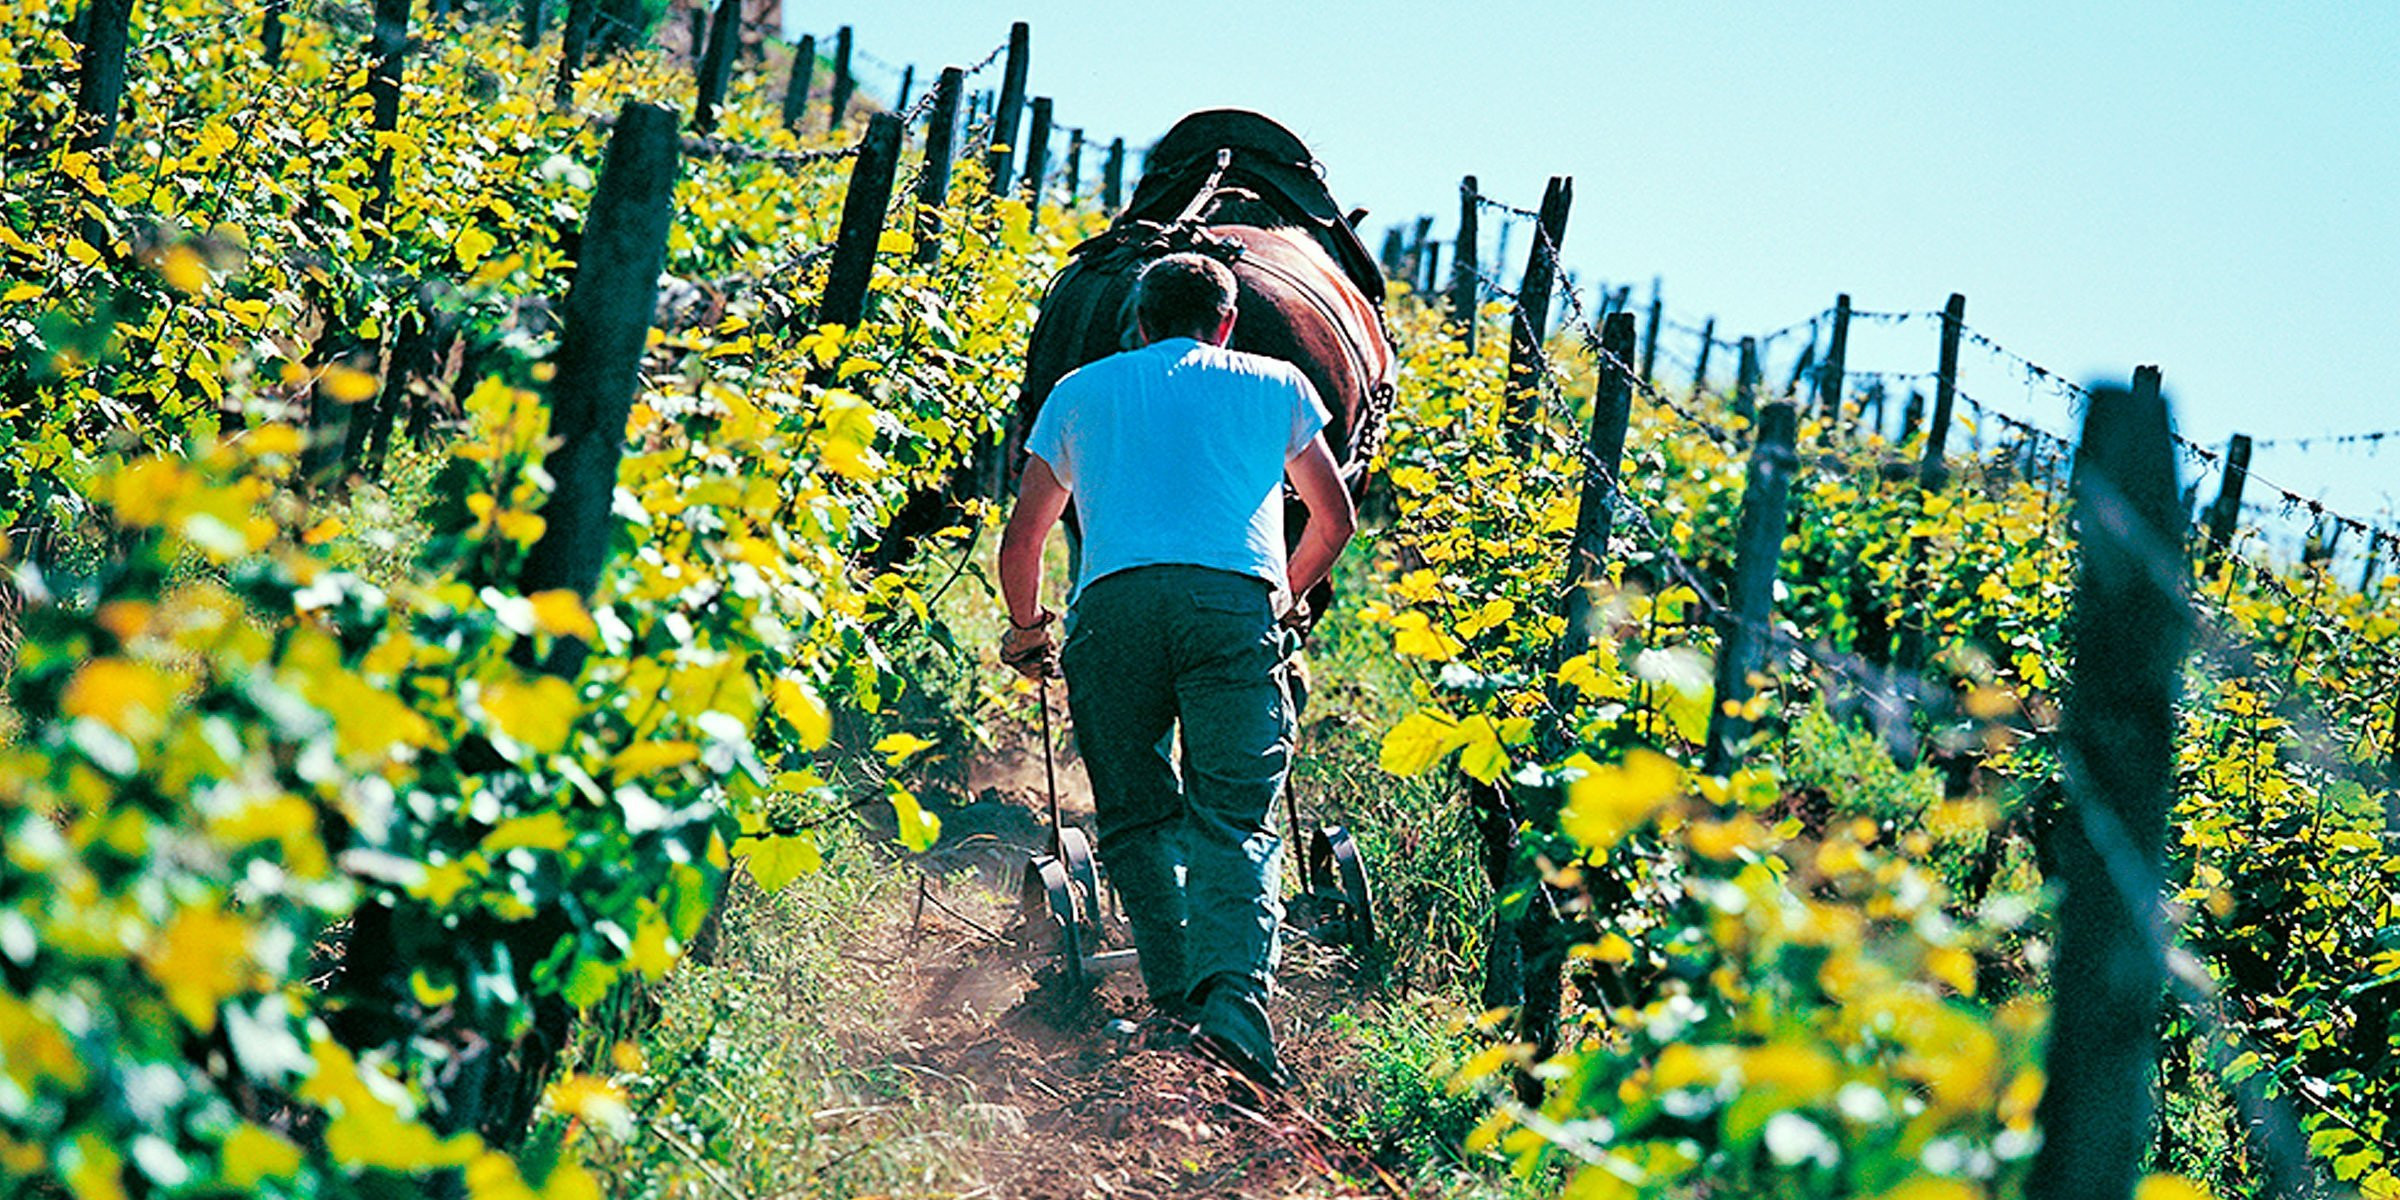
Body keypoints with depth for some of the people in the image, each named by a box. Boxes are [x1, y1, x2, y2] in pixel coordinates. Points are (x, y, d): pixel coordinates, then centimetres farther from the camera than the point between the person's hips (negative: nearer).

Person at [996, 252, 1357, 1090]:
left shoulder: (1080, 392, 28)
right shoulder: (1275, 385, 27)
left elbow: (1022, 538, 26)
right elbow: (1335, 519, 32)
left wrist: (1026, 629, 43)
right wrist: (1286, 597, 49)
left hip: (1112, 603, 1)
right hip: (1233, 599, -1)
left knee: (1139, 817, 8)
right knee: (1234, 819, -7)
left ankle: (1175, 995, -5)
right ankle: (1234, 1003, -27)